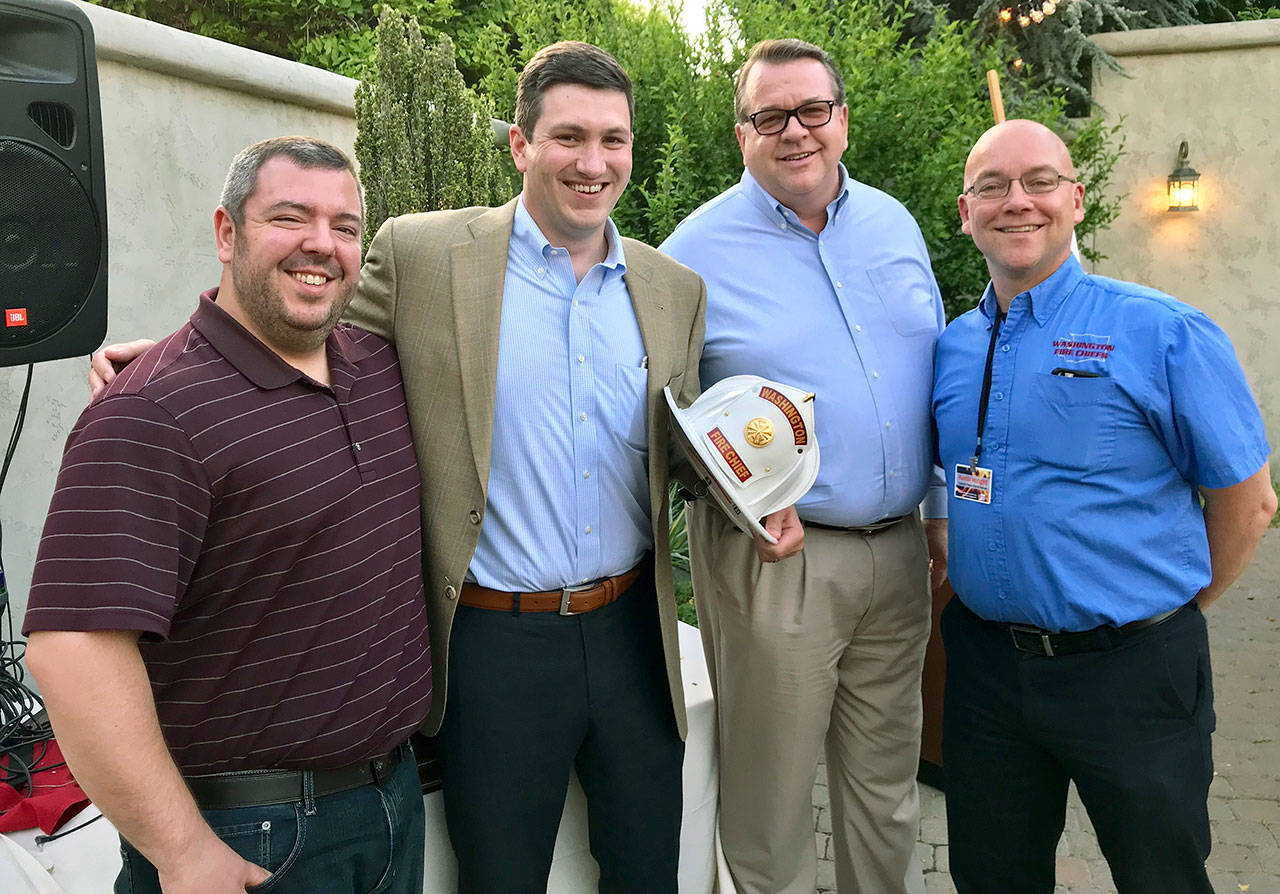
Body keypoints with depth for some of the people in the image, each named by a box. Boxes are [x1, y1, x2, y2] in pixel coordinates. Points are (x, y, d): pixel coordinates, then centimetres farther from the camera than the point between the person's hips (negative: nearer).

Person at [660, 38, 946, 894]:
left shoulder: (896, 225, 8)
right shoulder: (698, 250, -6)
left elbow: (939, 376, 16)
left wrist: (947, 508, 14)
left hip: (898, 550, 5)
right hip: (771, 556, -4)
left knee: (887, 777, 19)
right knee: (771, 786, 9)